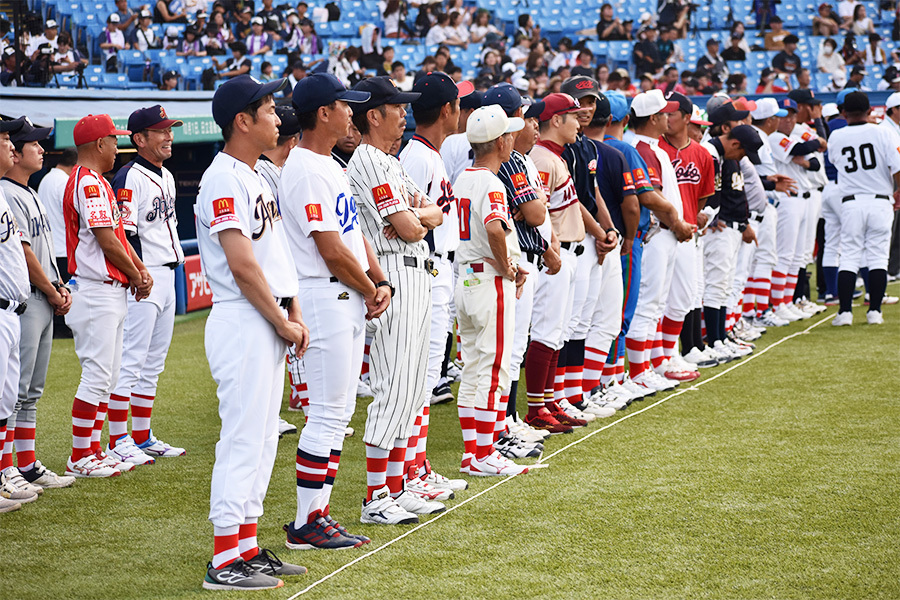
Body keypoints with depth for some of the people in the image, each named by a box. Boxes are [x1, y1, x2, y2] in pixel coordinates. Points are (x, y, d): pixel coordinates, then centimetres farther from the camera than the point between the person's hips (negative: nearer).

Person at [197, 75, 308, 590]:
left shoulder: (255, 177, 17)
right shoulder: (223, 180, -14)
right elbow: (241, 264, -21)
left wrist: (294, 312, 9)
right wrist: (283, 322, -14)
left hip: (269, 326, 10)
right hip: (242, 323, -10)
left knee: (263, 438, 13)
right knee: (243, 440, -8)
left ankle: (248, 548, 20)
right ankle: (225, 562, -3)